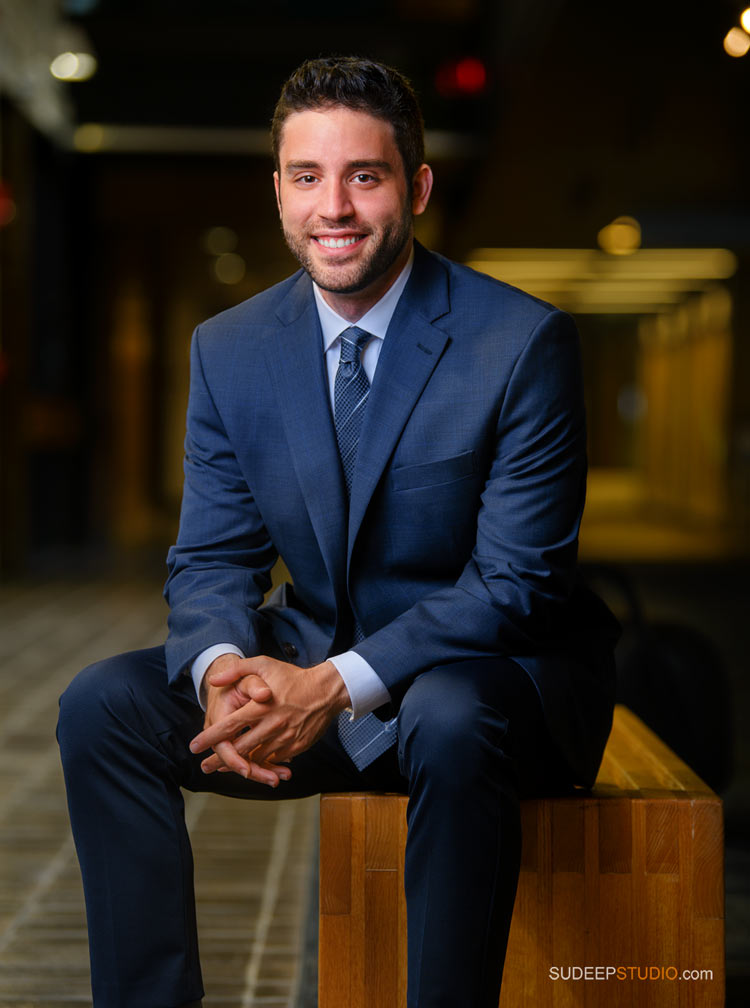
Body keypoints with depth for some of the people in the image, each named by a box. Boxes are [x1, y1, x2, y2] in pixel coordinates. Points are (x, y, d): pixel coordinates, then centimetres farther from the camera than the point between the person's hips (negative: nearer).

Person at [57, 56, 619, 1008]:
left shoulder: (523, 341, -14)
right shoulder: (228, 349, 0)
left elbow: (516, 579, -16)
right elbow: (209, 560, 2)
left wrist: (339, 684, -29)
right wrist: (223, 667, -23)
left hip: (494, 672, -4)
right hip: (309, 665, 5)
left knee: (451, 722, -38)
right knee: (101, 704, -15)